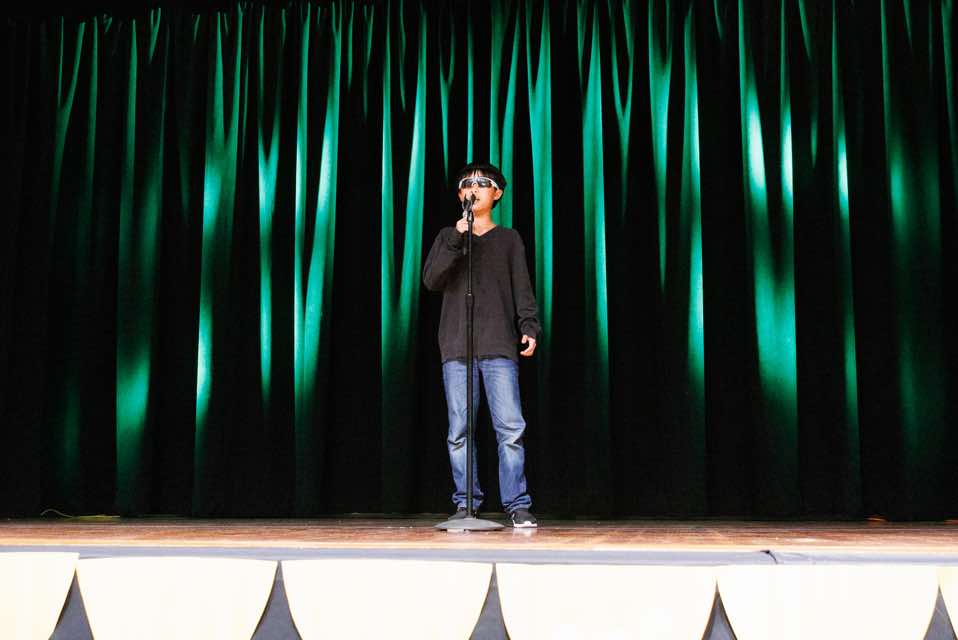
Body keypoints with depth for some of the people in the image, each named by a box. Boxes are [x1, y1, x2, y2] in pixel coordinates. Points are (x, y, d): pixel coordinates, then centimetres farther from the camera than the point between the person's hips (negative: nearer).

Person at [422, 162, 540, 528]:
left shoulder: (508, 239, 14)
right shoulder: (448, 237, 16)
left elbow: (522, 289, 7)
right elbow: (431, 280, 1)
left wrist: (529, 328, -8)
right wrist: (456, 238, -9)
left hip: (499, 347, -1)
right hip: (456, 347, 1)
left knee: (511, 428, -9)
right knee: (459, 431, 0)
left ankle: (517, 505, -4)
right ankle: (465, 503, 8)